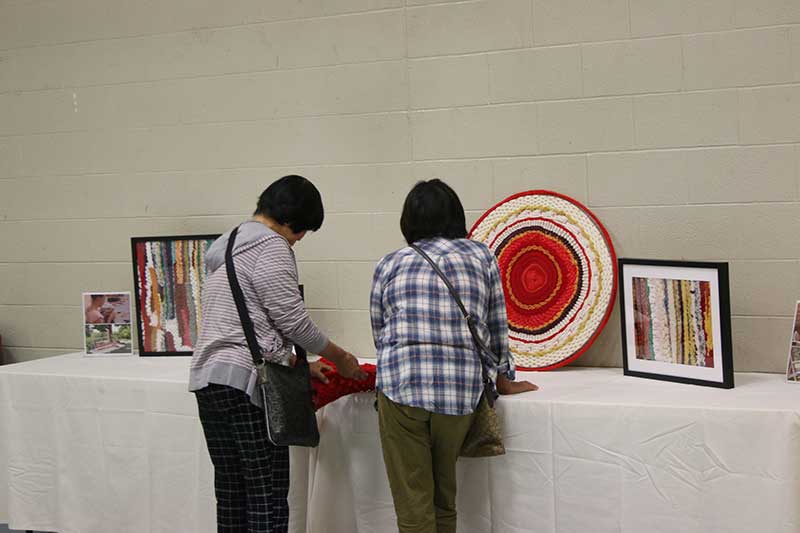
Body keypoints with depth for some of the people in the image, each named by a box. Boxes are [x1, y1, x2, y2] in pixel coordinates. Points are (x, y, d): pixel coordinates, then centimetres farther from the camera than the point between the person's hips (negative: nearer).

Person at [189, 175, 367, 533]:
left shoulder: (229, 247, 22)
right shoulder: (270, 246, -8)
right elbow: (293, 320, -9)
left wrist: (298, 365, 24)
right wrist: (340, 358, 6)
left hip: (206, 378, 9)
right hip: (246, 381, -9)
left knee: (231, 491, 10)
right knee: (267, 494, -5)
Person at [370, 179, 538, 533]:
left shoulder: (389, 265, 10)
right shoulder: (482, 258, 11)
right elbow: (497, 330, 16)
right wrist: (503, 381, 32)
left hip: (402, 390, -1)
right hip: (462, 394, 2)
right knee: (444, 500, 19)